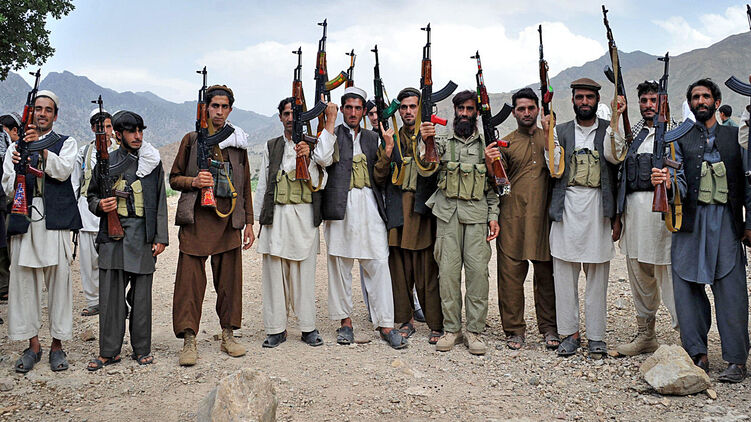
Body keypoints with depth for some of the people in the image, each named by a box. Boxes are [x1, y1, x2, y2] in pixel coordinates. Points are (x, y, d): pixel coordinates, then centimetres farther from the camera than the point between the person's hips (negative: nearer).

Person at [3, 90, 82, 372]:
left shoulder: (66, 143, 13)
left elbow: (63, 171, -7)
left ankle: (57, 344, 6)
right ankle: (33, 345, 13)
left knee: (59, 280, -3)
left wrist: (40, 147, -18)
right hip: (24, 221, 2)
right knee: (25, 280, 2)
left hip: (55, 219, -2)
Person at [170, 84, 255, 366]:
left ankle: (228, 335, 18)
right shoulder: (192, 140, 7)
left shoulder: (238, 142, 14)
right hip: (197, 218, -2)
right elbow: (174, 178, 10)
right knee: (191, 279, -4)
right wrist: (193, 181, -12)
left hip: (229, 219, 2)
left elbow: (245, 185, 16)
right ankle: (189, 340, 2)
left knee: (229, 278, 6)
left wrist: (249, 221, 11)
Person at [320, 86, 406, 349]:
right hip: (341, 207, -2)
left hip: (369, 207, 2)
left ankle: (385, 325, 2)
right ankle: (345, 321, 17)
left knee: (379, 264, -3)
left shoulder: (372, 138, 18)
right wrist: (330, 121, -12)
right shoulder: (333, 135, 7)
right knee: (340, 265, 4)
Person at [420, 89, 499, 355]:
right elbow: (426, 170, -5)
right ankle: (451, 330, 10)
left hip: (477, 214, 0)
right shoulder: (442, 142, 11)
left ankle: (474, 331, 5)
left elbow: (494, 184, 12)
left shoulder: (486, 144, 12)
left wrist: (493, 216, 3)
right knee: (448, 270, 0)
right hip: (448, 213, 0)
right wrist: (425, 141, -19)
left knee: (477, 270, -4)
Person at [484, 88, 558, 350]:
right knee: (511, 272, 1)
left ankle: (549, 328, 18)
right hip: (513, 216, -1)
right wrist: (490, 163, -18)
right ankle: (515, 329, 12)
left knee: (546, 272, 6)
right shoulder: (505, 143, 9)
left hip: (545, 215, 1)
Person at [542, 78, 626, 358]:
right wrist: (548, 135, -9)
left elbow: (614, 156, -12)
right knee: (565, 274, 4)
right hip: (567, 207, 1)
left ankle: (596, 336, 14)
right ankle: (570, 333, 15)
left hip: (597, 208, -1)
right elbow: (555, 169, -2)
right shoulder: (560, 131, 11)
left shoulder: (609, 129, 9)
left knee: (597, 275, 4)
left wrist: (615, 120, -15)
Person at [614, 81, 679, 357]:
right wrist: (618, 214, 15)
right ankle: (645, 336, 24)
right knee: (639, 275, 12)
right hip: (633, 207, 6)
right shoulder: (633, 133, 18)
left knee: (668, 271, -8)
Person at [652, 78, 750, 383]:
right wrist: (668, 183, -24)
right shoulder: (680, 140, 13)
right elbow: (680, 181, 0)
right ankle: (697, 355, 11)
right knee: (687, 287, 0)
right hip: (690, 220, 1)